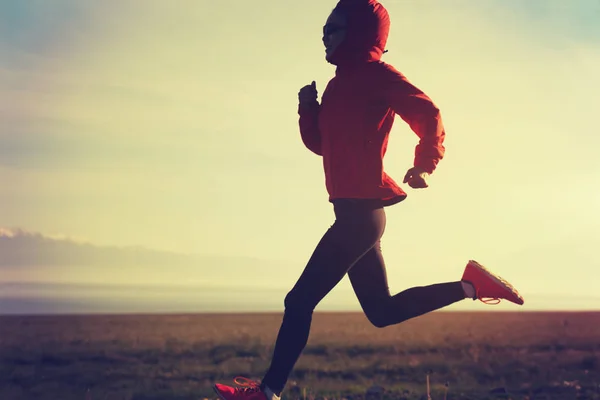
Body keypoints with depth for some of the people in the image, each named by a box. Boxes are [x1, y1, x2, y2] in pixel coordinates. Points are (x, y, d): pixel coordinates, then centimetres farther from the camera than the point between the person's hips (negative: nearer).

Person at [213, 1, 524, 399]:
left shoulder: (378, 75, -7)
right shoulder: (340, 84, 19)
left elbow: (428, 115, -14)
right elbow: (319, 143, 21)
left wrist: (424, 167, -24)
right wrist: (308, 107, 4)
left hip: (360, 212, -10)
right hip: (357, 212, 10)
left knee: (300, 301, -7)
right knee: (382, 310, 15)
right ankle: (470, 285, 16)